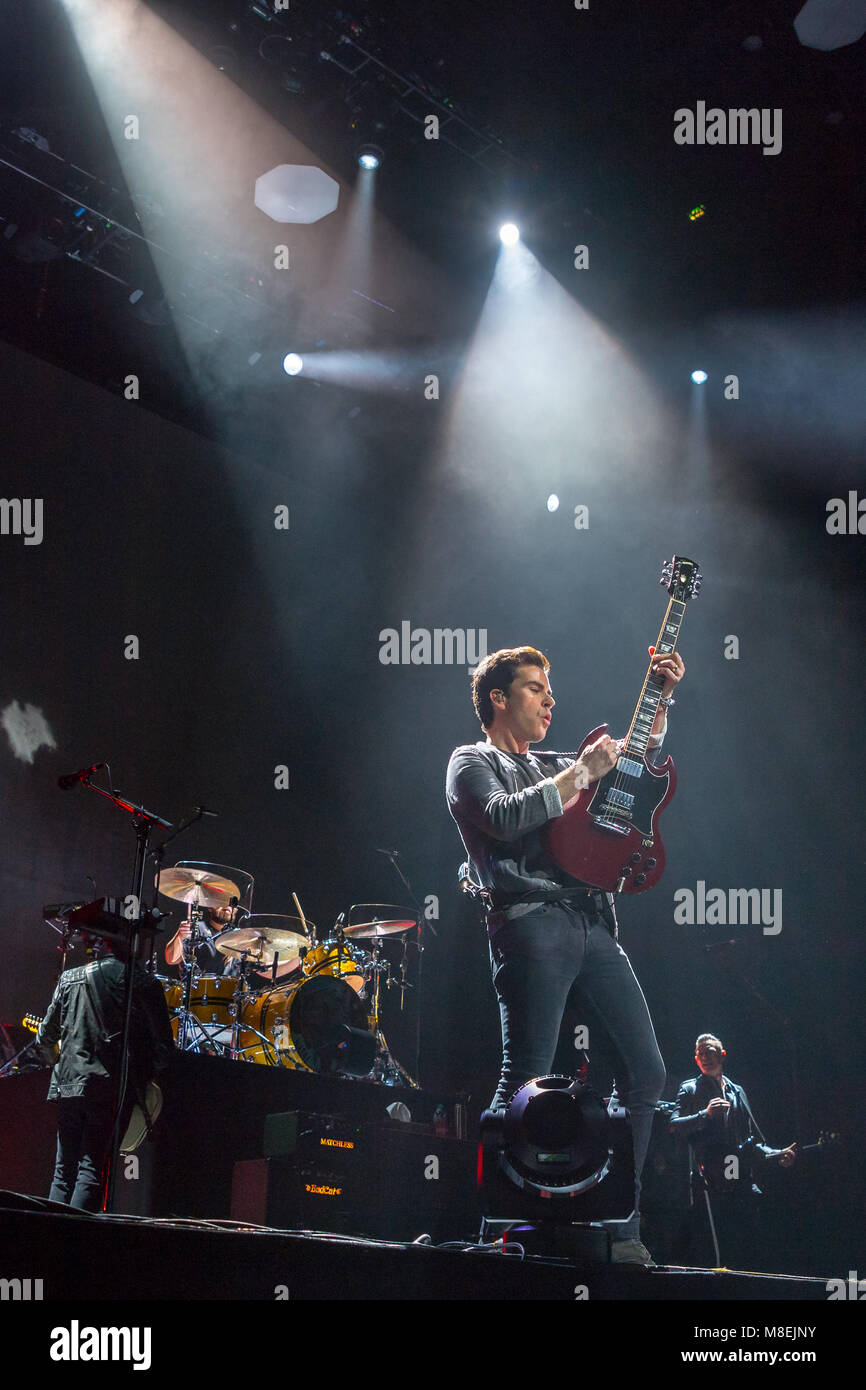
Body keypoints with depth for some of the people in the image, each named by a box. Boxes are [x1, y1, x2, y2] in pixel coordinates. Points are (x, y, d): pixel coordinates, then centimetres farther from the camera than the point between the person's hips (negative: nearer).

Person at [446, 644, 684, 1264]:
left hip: (593, 925, 7)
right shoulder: (472, 762, 9)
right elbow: (503, 818, -12)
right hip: (532, 927, -7)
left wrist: (661, 698, 22)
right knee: (527, 1084, -13)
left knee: (647, 1069, 1)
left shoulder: (552, 766, 29)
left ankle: (620, 1229, 9)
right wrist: (581, 775, -7)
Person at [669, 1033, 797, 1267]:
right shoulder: (690, 1089, 8)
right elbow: (675, 1126, -7)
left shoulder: (737, 1092, 23)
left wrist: (777, 1155, 9)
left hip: (742, 1183, 5)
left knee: (744, 1252, 2)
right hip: (709, 1182, -5)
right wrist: (706, 1114, -21)